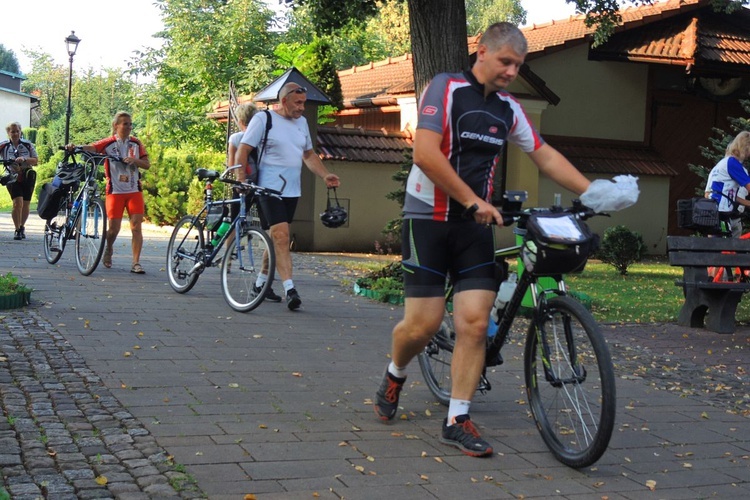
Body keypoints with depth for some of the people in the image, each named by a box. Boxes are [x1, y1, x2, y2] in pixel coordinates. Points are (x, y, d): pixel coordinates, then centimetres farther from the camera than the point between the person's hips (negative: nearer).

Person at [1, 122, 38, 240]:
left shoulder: (28, 145, 0)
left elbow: (36, 161, -3)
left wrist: (24, 159, -20)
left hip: (27, 178, 2)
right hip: (13, 178, -2)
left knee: (26, 205, 6)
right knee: (18, 203, -19)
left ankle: (22, 227, 31)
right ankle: (17, 230, -7)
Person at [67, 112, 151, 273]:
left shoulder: (136, 143, 7)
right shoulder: (108, 143, -3)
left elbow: (147, 165, 6)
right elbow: (91, 148, -20)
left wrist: (135, 160, -14)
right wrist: (75, 147, -38)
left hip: (134, 190, 2)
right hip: (115, 191, -2)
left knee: (136, 227, -7)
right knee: (114, 228, 0)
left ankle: (136, 263, -4)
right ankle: (108, 250, 32)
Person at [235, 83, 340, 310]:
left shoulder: (302, 122, 16)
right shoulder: (263, 119, -4)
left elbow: (309, 155, 24)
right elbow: (243, 151, -6)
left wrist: (325, 175, 10)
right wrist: (241, 180, -17)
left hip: (292, 191, 7)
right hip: (270, 189, -7)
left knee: (277, 238, 12)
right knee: (281, 238, -16)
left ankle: (261, 283, 25)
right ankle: (289, 289, -22)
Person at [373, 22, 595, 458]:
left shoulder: (509, 110, 10)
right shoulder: (446, 89, -9)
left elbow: (546, 156, 15)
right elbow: (426, 154, -19)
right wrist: (474, 201, -19)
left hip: (475, 226, 5)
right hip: (429, 220, -5)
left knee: (475, 323, -5)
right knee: (423, 324, -6)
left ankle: (457, 420, 4)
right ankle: (395, 374, 27)